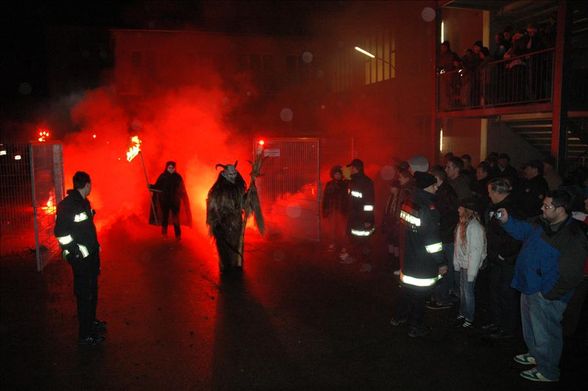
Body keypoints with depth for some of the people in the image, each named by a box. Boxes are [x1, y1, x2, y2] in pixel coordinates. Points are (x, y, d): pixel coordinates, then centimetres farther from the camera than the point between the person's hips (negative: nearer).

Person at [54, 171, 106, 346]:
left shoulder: (84, 202, 10)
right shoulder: (67, 205, -19)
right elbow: (61, 232, -22)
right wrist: (77, 252, -20)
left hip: (91, 255, 9)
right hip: (81, 258, -9)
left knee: (92, 291, 22)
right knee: (85, 295, 0)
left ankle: (91, 322, 39)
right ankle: (85, 335, 12)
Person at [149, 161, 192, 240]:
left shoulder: (178, 177, -1)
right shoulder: (162, 176, -1)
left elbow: (182, 190, 1)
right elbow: (157, 186, -1)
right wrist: (151, 186, -19)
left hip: (175, 201, 0)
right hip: (165, 201, 0)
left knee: (176, 218, -1)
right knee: (165, 217, 8)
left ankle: (178, 235, 8)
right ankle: (164, 233, 23)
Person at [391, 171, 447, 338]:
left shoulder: (408, 203, 0)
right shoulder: (429, 209, -23)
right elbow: (433, 240, -22)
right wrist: (440, 263, -12)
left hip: (409, 257, 7)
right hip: (424, 263, -7)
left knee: (407, 288, 23)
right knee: (419, 294, 7)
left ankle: (398, 317, 38)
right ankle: (416, 327, 21)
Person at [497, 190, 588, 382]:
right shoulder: (542, 224, -1)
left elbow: (570, 276, -27)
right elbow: (523, 230, 18)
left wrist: (548, 294, -21)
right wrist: (507, 221, 1)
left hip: (546, 296, -9)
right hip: (530, 288, 9)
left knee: (545, 333, 9)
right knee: (531, 326, 27)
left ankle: (547, 371, 30)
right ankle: (536, 355, 50)